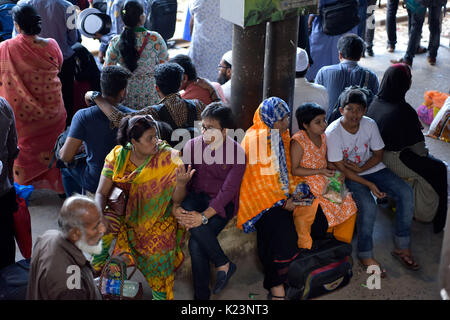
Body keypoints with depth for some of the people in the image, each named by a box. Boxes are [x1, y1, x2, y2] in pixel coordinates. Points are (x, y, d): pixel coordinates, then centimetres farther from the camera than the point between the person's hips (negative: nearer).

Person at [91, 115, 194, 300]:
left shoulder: (168, 159, -13)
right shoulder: (117, 156, -8)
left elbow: (176, 200, -13)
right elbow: (101, 193, -5)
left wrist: (181, 184, -36)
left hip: (158, 218, -2)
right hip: (124, 215, 2)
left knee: (157, 252, -26)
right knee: (100, 240, -21)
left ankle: (161, 294, 3)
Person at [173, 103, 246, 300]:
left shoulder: (237, 153, -9)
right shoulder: (192, 146, 1)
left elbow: (228, 190, -15)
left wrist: (204, 216, -27)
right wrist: (176, 206, -23)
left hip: (222, 204, -3)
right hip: (196, 197, 4)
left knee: (196, 243, -27)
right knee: (186, 209, -32)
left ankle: (202, 295, -3)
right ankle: (224, 263, -16)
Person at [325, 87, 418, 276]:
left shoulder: (370, 125, -7)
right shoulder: (333, 132, -20)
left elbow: (378, 155, 3)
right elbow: (341, 168, -17)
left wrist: (360, 168, -16)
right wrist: (369, 184, -23)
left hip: (372, 168, 5)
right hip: (348, 176, -5)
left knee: (406, 193, -15)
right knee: (368, 206, -30)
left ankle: (402, 248, -2)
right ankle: (365, 255, -8)